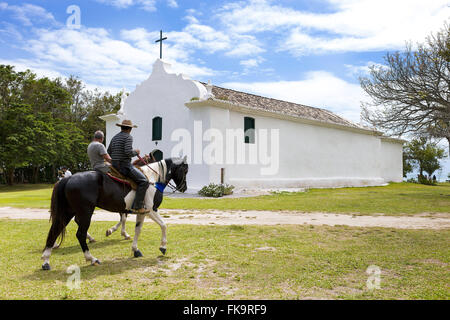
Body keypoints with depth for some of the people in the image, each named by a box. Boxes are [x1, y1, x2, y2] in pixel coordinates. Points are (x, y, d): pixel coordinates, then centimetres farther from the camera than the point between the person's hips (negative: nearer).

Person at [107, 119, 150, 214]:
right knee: (144, 181, -12)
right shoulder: (128, 137, -9)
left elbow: (108, 152, 21)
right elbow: (128, 152, -22)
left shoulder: (114, 137, 16)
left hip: (114, 165, 10)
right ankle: (137, 207, -19)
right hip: (125, 165, -9)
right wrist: (136, 152, -4)